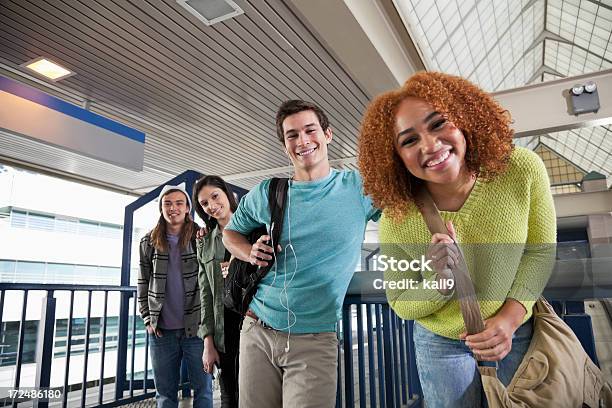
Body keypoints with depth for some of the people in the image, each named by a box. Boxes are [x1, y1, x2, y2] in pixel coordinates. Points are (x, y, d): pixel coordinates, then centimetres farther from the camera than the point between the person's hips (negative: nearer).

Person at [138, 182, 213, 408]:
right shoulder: (149, 242, 6)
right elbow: (143, 283, 11)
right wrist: (148, 319, 5)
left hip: (195, 328, -2)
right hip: (161, 331, 3)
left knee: (203, 389, 7)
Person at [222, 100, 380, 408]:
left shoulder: (359, 187, -5)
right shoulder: (266, 194, 2)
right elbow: (231, 232, 17)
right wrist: (250, 254, -3)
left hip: (314, 341, -2)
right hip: (258, 332, 3)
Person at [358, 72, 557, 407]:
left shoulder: (523, 170, -22)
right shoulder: (396, 223, -25)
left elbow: (540, 251, -7)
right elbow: (400, 304, -10)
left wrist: (509, 318, -19)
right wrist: (439, 284, -31)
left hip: (518, 335, 2)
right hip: (441, 346, -1)